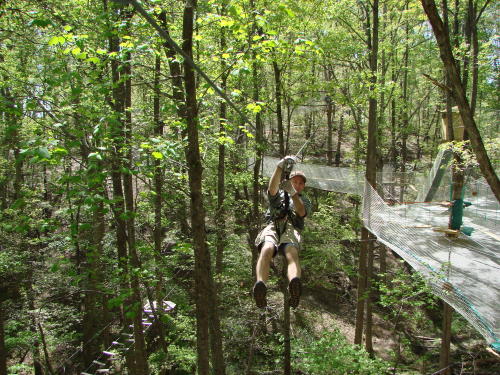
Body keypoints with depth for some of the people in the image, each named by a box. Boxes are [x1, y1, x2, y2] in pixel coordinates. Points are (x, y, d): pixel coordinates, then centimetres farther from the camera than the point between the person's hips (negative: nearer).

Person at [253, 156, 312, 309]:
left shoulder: (304, 200, 34)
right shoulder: (278, 195, 33)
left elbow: (302, 212, 7)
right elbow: (272, 188, 4)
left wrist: (292, 192, -10)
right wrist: (280, 167, -12)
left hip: (291, 230, 0)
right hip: (272, 228, 0)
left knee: (292, 254, -37)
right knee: (267, 250, -37)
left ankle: (294, 285, -66)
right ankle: (260, 285, -61)